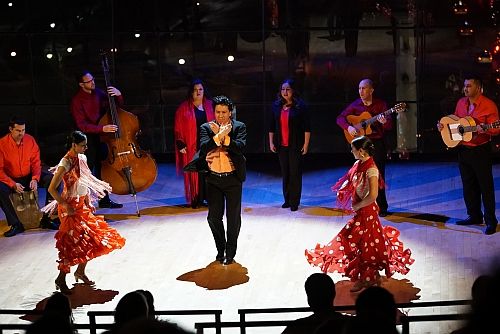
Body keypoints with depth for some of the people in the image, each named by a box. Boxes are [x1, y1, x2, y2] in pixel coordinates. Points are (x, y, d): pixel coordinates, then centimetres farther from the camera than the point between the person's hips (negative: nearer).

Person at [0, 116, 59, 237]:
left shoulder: (30, 140, -5)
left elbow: (36, 162, 1)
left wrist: (35, 179, -18)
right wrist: (13, 184, -26)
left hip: (29, 177, 3)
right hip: (11, 180, -3)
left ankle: (46, 219, -14)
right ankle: (16, 225, -26)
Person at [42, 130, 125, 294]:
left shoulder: (82, 158, 4)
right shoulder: (66, 163, -21)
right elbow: (52, 189, -21)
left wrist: (88, 201, 10)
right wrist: (66, 206, -18)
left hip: (83, 205, 8)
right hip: (71, 207, -8)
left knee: (91, 239, 11)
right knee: (73, 244, -4)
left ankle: (80, 272, 28)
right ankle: (61, 279, 9)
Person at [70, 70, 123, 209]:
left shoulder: (98, 93, 2)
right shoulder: (77, 101, -15)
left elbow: (117, 105, 11)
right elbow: (82, 126, -21)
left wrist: (118, 95, -11)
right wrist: (102, 128, -32)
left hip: (101, 136, 6)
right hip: (88, 139, -6)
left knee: (102, 169, 16)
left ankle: (104, 200, 29)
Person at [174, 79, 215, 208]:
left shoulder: (210, 106, 9)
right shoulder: (184, 108, 4)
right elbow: (178, 128, 2)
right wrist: (181, 144, -6)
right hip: (192, 146, -1)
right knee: (194, 173, -2)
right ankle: (196, 199, 3)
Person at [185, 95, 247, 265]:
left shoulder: (239, 127, -2)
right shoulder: (206, 128, 1)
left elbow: (240, 147, -18)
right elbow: (204, 148, -16)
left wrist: (223, 135, -24)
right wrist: (219, 135, -25)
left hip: (233, 178, -2)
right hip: (213, 179, 2)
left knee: (233, 217, 4)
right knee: (214, 217, 6)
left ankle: (230, 251, 21)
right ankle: (220, 248, 27)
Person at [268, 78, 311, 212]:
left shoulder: (300, 106, -7)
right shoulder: (276, 106, 6)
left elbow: (307, 127, -7)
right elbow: (272, 126, 12)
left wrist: (306, 144, -10)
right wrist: (271, 142, 8)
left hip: (296, 146, -4)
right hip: (281, 146, 4)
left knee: (295, 173, -1)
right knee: (285, 173, 9)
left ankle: (294, 202, 6)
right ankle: (287, 200, 18)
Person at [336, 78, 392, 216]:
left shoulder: (381, 105, -3)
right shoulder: (355, 105, 3)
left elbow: (389, 126, -9)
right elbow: (340, 118, 5)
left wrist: (384, 122, -32)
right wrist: (348, 127, -14)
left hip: (378, 144, -2)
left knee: (378, 175, -2)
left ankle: (382, 207, 5)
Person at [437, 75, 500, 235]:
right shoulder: (461, 103, 9)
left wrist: (485, 129, -32)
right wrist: (443, 125, 4)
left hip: (481, 150, -7)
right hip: (463, 149, 7)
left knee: (486, 185, -3)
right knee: (468, 185, 13)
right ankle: (474, 216, 25)